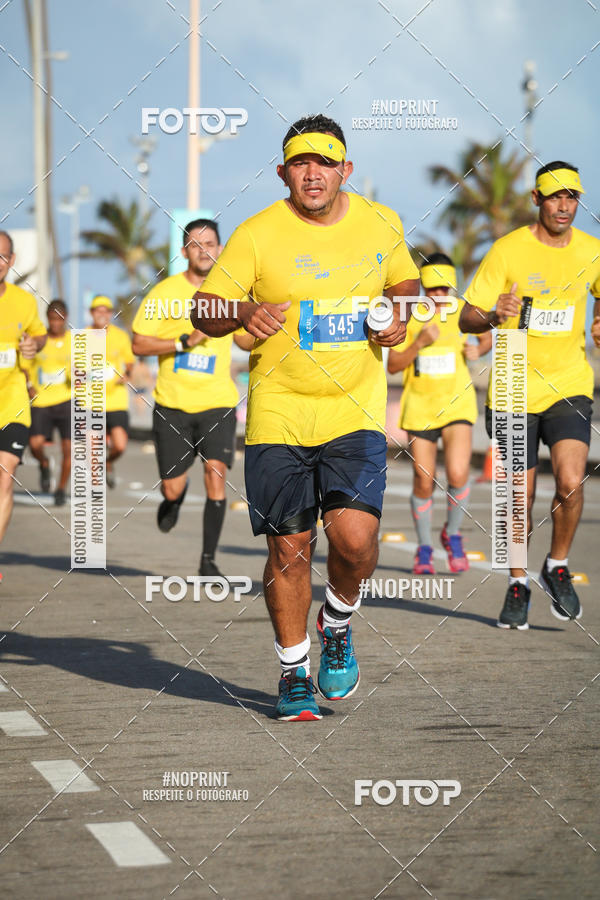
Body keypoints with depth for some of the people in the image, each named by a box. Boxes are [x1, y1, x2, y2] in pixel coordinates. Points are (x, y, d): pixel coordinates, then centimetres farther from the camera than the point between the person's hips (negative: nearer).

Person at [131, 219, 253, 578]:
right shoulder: (165, 292, -2)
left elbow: (246, 341, 19)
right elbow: (139, 345, -5)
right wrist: (184, 342, -17)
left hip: (218, 403, 1)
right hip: (172, 403, -1)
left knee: (216, 471, -16)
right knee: (172, 488, 3)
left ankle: (208, 560, -6)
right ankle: (174, 501, 43)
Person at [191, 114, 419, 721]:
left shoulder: (381, 225, 4)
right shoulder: (257, 235, -5)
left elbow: (405, 282, 23)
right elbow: (203, 310, -5)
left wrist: (400, 314, 0)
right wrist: (242, 314, -27)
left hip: (354, 412, 1)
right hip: (277, 414, -1)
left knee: (355, 536, -14)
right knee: (288, 549, 1)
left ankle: (337, 626, 19)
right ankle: (293, 673, 21)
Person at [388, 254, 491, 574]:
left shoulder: (464, 311, -1)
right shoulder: (409, 317, -5)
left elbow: (487, 338, 18)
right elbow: (392, 366, -5)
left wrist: (477, 350, -5)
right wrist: (419, 344, -21)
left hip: (456, 403, 0)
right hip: (419, 404, 0)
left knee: (457, 475, -17)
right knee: (423, 483, 3)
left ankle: (452, 535, 12)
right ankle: (424, 548, 24)